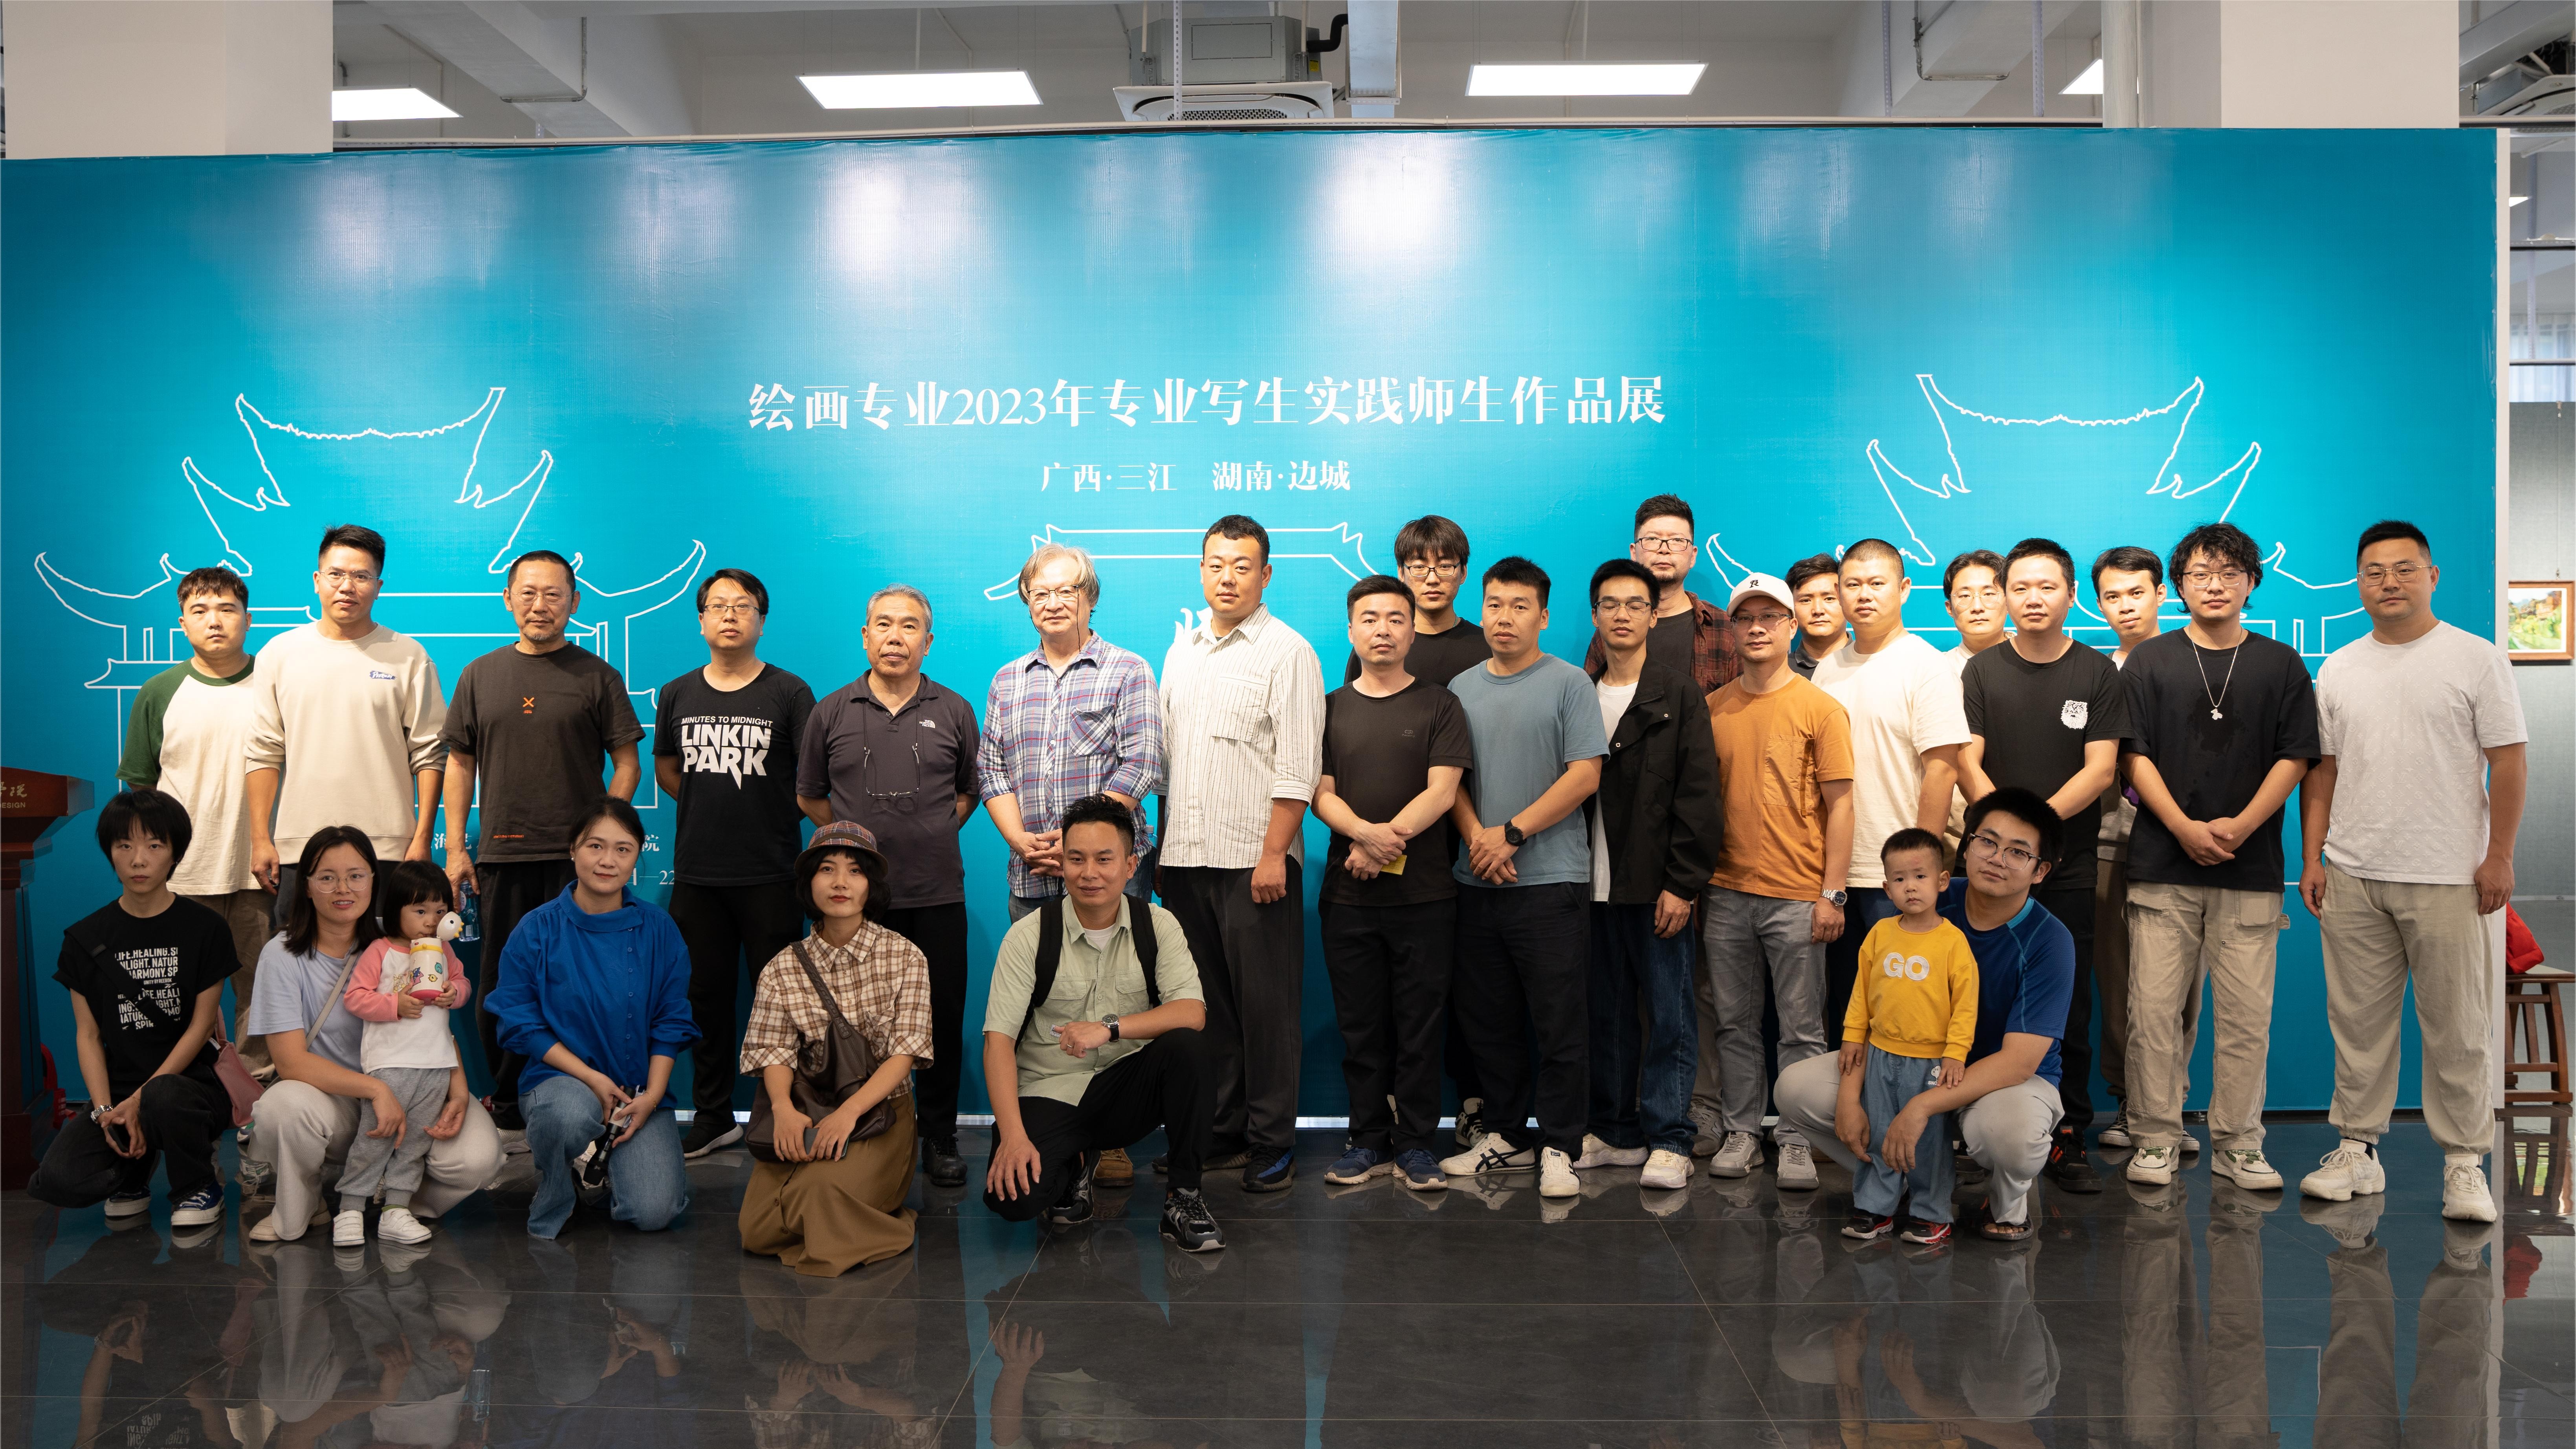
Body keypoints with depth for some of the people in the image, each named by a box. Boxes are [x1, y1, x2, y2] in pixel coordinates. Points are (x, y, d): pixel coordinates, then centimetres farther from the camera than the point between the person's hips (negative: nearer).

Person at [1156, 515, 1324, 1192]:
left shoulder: (1287, 652, -3)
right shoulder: (1182, 649, 16)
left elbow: (1298, 767, -9)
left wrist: (1273, 854, -15)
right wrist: (1160, 843, 14)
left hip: (1254, 858, -6)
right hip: (1185, 857, 6)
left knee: (1265, 1004, -2)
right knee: (1209, 1004, 10)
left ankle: (1272, 1142, 7)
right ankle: (1225, 1131, 19)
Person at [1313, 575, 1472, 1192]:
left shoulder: (1439, 706, 5)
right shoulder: (1330, 708, 11)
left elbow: (1442, 792, -5)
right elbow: (1321, 793, 3)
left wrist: (1386, 840, -16)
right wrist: (1365, 831, -16)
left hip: (1424, 893, -2)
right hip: (1348, 894, 2)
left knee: (1420, 1024, 2)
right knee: (1360, 1024, 6)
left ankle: (1416, 1144, 10)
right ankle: (1368, 1140, 16)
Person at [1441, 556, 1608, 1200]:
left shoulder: (1569, 684, -1)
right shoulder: (1462, 689, 13)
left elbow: (1584, 775, -8)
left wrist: (1511, 833, -13)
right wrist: (1476, 837, -8)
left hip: (1549, 879, -5)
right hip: (1477, 881, 5)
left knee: (1558, 1024, -2)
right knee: (1489, 1020, 10)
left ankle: (1558, 1148, 7)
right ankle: (1506, 1136, 22)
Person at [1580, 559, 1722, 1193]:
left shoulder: (1679, 697, 1)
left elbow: (1698, 796, -5)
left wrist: (1682, 885, -12)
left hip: (1658, 887, -4)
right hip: (1595, 884, 4)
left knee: (1670, 1015, -1)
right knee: (1607, 1015, 9)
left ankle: (1668, 1141, 5)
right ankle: (1616, 1133, 19)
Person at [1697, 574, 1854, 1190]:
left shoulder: (1820, 709, -2)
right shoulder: (1712, 710, 8)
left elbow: (1839, 804, -3)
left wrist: (1831, 894, -8)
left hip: (1797, 897, -3)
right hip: (1726, 894, 3)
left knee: (1802, 1030, 2)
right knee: (1734, 1024, 10)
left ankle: (1797, 1139, 12)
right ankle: (1740, 1132, 20)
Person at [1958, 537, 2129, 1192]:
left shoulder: (2098, 674, 5)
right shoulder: (1981, 672, 7)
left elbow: (2100, 770, -2)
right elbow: (1967, 762, -1)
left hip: (2070, 866, 0)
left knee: (2070, 1008, 1)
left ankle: (2067, 1140, 9)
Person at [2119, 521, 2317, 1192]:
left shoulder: (2281, 665, 10)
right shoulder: (2150, 662, 8)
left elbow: (2294, 759, 4)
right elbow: (2135, 756, 2)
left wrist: (2240, 825, -10)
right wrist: (2186, 828, -10)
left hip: (2251, 866, 1)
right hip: (2163, 863, 0)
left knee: (2246, 1013, 1)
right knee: (2154, 1008, -2)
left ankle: (2238, 1144, 11)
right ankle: (2155, 1141, 8)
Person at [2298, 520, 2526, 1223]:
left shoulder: (2476, 658, 0)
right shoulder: (2338, 670, 11)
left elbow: (2508, 763, -2)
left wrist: (2499, 857, -8)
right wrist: (2313, 859, 6)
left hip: (2448, 878, -3)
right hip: (2352, 876, 4)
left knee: (2458, 1029, 2)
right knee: (2357, 1023, 8)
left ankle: (2464, 1164, 11)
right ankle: (2358, 1151, 17)